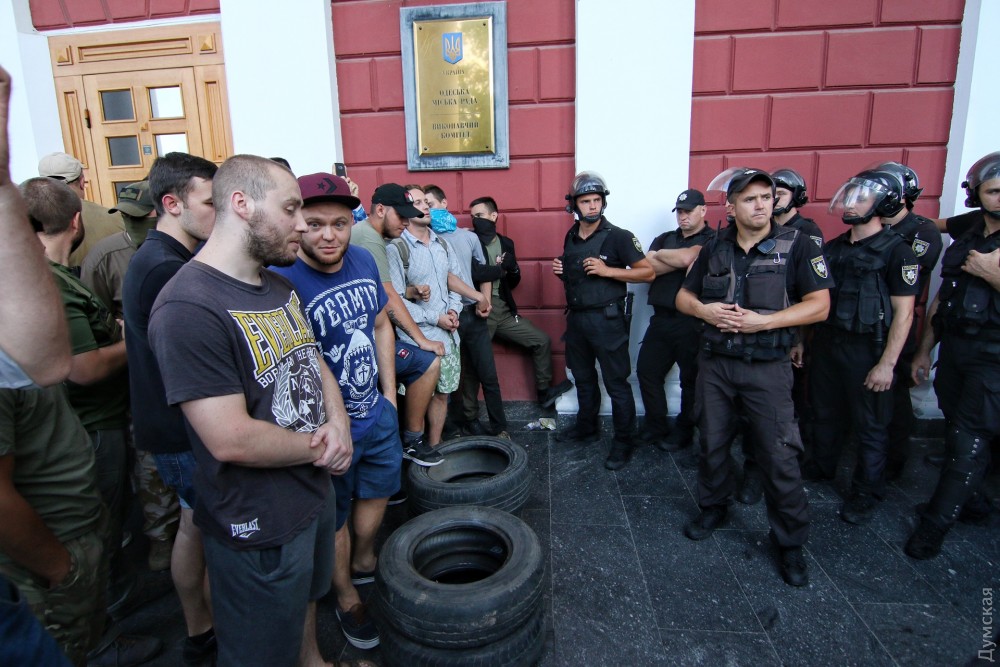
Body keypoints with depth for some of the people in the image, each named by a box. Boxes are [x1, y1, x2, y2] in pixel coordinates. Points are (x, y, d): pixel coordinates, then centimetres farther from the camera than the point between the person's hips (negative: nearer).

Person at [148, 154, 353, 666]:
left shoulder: (278, 287, 4)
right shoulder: (188, 307, -27)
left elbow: (313, 363, 11)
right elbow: (232, 441, -30)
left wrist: (338, 423, -9)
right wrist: (319, 448, -14)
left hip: (315, 493, 9)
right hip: (258, 528, -8)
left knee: (307, 601, 32)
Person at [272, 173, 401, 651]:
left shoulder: (364, 260, -4)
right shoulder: (281, 280, -26)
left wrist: (389, 393, 8)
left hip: (378, 413, 7)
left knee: (377, 492, 26)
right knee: (335, 519, 16)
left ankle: (364, 563, 54)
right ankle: (347, 598, 42)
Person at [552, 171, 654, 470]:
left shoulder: (618, 237, -10)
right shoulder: (570, 238, 10)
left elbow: (648, 272, -12)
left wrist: (607, 270, -20)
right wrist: (560, 271, 1)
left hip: (607, 319, -6)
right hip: (576, 318, 7)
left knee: (616, 383, 0)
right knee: (583, 378, 18)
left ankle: (623, 442, 12)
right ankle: (587, 427, 35)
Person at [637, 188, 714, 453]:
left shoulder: (712, 240, -3)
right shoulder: (664, 239, 15)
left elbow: (686, 257, -20)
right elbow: (647, 268, 0)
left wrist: (661, 255, -1)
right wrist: (681, 261, -11)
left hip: (692, 321, -6)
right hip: (661, 318, 6)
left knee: (691, 379, 5)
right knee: (646, 371, 9)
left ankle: (684, 432, 21)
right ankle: (655, 428, 23)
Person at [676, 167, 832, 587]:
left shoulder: (796, 246, -4)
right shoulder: (714, 249, 6)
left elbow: (819, 305, -9)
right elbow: (683, 297, 12)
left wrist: (761, 321, -20)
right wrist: (702, 309, -11)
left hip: (767, 367, -3)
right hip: (714, 363, 4)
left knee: (779, 455, 0)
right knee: (712, 443, 15)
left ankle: (790, 541, 18)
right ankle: (713, 508, 37)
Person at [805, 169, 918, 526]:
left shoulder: (896, 250, -10)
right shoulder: (833, 248, 8)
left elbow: (903, 312, -13)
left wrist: (887, 364, -17)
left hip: (867, 350, -5)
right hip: (827, 343, 6)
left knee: (870, 425, 7)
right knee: (826, 412, 18)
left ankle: (866, 492, 21)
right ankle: (821, 466, 37)